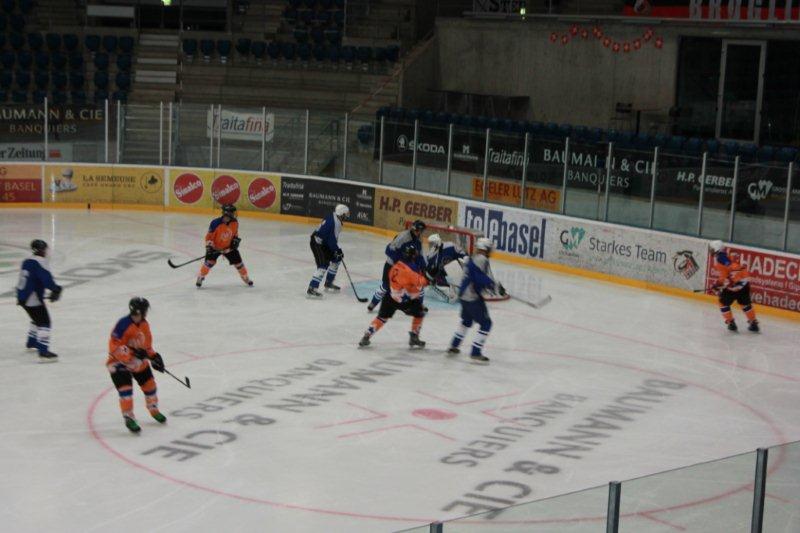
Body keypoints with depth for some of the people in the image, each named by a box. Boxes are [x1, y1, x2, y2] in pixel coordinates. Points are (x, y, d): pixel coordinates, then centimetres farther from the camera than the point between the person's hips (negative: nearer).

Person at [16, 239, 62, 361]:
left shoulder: (27, 261, 15)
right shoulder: (40, 262, -15)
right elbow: (46, 278, -27)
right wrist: (55, 289, -23)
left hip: (23, 295, 10)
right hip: (33, 298, -10)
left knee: (38, 318, 29)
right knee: (44, 322, -12)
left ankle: (31, 342, 46)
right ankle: (43, 352, -22)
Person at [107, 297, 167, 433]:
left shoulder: (144, 324, -1)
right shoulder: (123, 324, -28)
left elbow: (147, 344, 14)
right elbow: (114, 347, -30)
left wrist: (154, 356, 2)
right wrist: (133, 352, -35)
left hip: (138, 361, 7)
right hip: (119, 362, -7)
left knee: (149, 384, 10)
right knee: (125, 388, -19)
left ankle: (154, 410, 34)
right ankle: (128, 418, -7)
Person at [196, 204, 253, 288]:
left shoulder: (235, 223, -12)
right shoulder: (216, 223, -28)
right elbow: (209, 236, -21)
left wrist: (236, 240, -4)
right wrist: (209, 246, -29)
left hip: (229, 247, 4)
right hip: (215, 247, -4)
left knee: (237, 261, 4)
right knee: (210, 261, -20)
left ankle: (245, 277, 24)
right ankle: (200, 277, -2)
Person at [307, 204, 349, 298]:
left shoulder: (334, 218, 6)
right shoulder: (333, 223, -25)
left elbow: (333, 238, 17)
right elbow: (331, 240, -23)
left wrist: (337, 249, 16)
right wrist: (337, 251, -10)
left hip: (323, 243, 10)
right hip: (317, 243, -10)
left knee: (336, 259, 19)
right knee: (323, 265, -19)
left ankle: (328, 283, 31)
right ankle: (311, 289, -22)